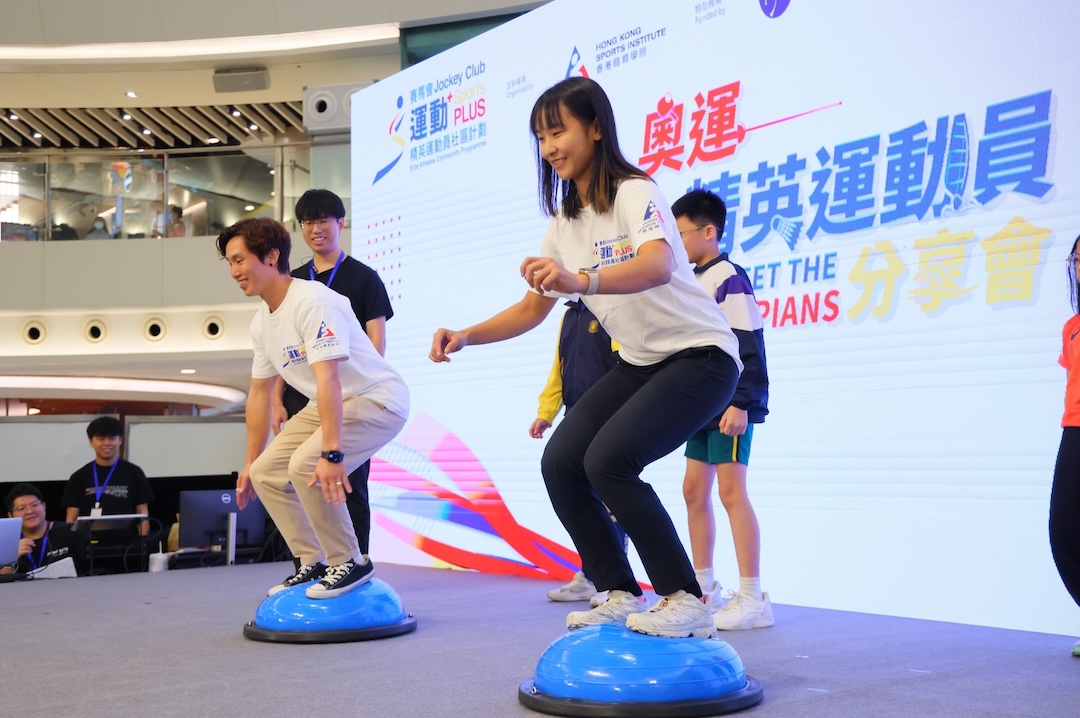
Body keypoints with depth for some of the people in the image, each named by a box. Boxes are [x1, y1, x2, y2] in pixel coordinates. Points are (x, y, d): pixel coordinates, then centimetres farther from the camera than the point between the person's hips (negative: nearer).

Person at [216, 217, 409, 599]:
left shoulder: (314, 301, -24)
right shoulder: (261, 322, 4)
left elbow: (328, 379, -33)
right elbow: (259, 392, 13)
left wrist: (331, 453, -40)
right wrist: (249, 463, 16)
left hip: (377, 399, -9)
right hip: (325, 405, 9)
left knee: (305, 465, -28)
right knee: (265, 473, 3)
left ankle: (349, 563, -9)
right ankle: (314, 563, 14)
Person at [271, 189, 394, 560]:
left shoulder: (363, 278, 2)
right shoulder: (293, 281, 14)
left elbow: (377, 343, -2)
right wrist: (278, 402, 6)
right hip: (300, 401, 4)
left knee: (349, 487, -3)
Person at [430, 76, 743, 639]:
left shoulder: (635, 194, -17)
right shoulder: (564, 223, 6)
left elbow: (658, 265, -38)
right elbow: (533, 307, 8)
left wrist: (582, 280, -56)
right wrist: (466, 336, -8)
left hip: (700, 355, -8)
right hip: (639, 362, 8)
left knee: (607, 460, -25)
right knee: (560, 463, -6)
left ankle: (687, 602, -12)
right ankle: (621, 595, 8)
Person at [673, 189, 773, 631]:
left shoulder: (728, 278, -12)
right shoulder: (693, 281, 16)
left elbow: (749, 345, -17)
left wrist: (741, 402, -23)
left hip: (729, 404, -10)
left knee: (730, 490, -12)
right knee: (694, 489, 10)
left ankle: (751, 599, -9)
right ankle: (703, 587, 20)